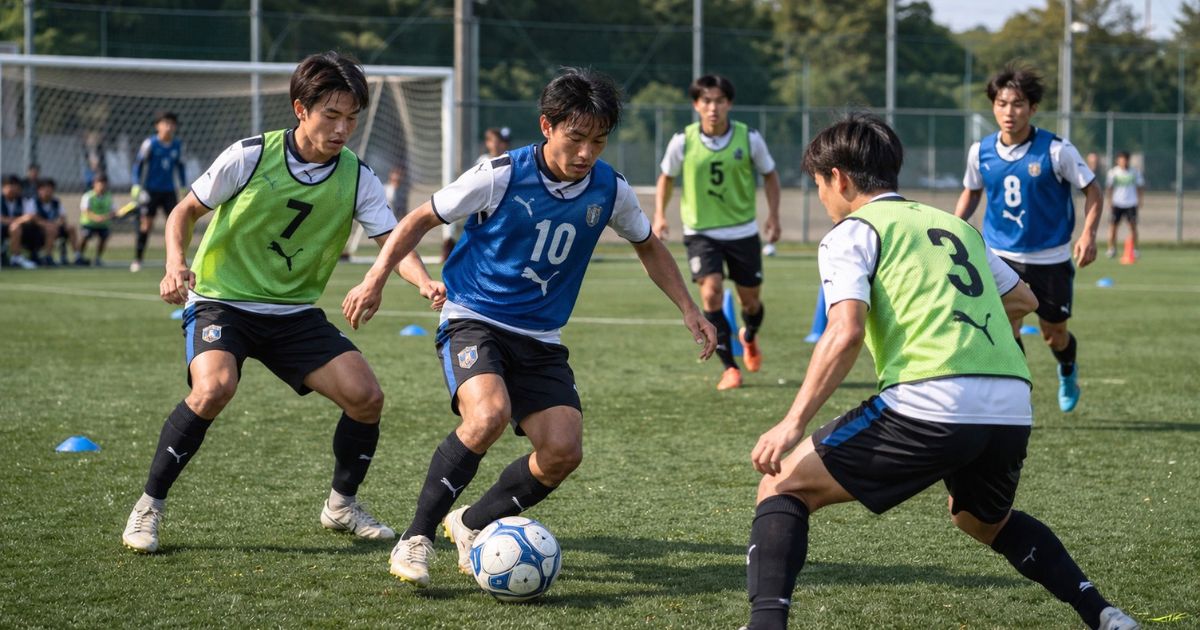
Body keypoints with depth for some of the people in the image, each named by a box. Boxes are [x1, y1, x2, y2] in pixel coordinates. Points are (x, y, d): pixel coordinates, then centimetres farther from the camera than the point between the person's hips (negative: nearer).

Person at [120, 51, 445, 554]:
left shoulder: (357, 177, -4)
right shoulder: (250, 156, -13)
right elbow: (186, 211, -2)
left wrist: (424, 282, -32)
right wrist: (176, 264, -21)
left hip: (295, 312, 4)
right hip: (220, 300, -4)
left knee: (365, 395, -10)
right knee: (214, 387, -31)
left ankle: (341, 504, 16)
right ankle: (148, 507, -14)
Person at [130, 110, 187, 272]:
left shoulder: (177, 146, 5)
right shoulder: (149, 144, -7)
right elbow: (138, 164, -4)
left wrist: (183, 188, 15)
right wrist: (136, 186, -11)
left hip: (169, 190, 4)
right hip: (150, 190, -4)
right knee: (146, 223, -4)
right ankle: (138, 260, 6)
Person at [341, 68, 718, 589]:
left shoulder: (609, 190, -2)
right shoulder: (501, 176, -14)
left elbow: (648, 247, 18)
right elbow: (422, 219, -3)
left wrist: (688, 309, 10)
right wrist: (375, 279, -12)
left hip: (540, 339, 5)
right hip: (473, 320, -5)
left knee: (563, 451, -13)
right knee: (489, 415, -32)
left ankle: (471, 525, 13)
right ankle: (415, 539, -17)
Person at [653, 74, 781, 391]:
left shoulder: (749, 138, -10)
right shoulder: (683, 141, -10)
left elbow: (769, 175, 6)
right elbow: (666, 178, 7)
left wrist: (773, 214, -5)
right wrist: (659, 216, -5)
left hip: (743, 231, 1)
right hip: (700, 232, -1)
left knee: (751, 300, 10)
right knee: (711, 292, -20)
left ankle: (749, 337, 48)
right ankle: (730, 368, -12)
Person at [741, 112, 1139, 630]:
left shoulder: (851, 233, 6)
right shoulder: (954, 226, 25)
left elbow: (846, 332, -10)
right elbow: (1023, 300, 37)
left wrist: (793, 423, -13)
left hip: (927, 407, -6)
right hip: (1012, 410, 7)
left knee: (783, 485, 7)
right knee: (986, 520, 35)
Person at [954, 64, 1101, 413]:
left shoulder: (1056, 150, -16)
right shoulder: (981, 151, -5)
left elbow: (1091, 190, -7)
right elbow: (971, 192, 13)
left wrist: (1088, 234, -21)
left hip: (1051, 257, -1)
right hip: (1001, 254, 1)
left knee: (1054, 336, 12)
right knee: (1005, 326, -18)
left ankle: (1068, 372, 46)